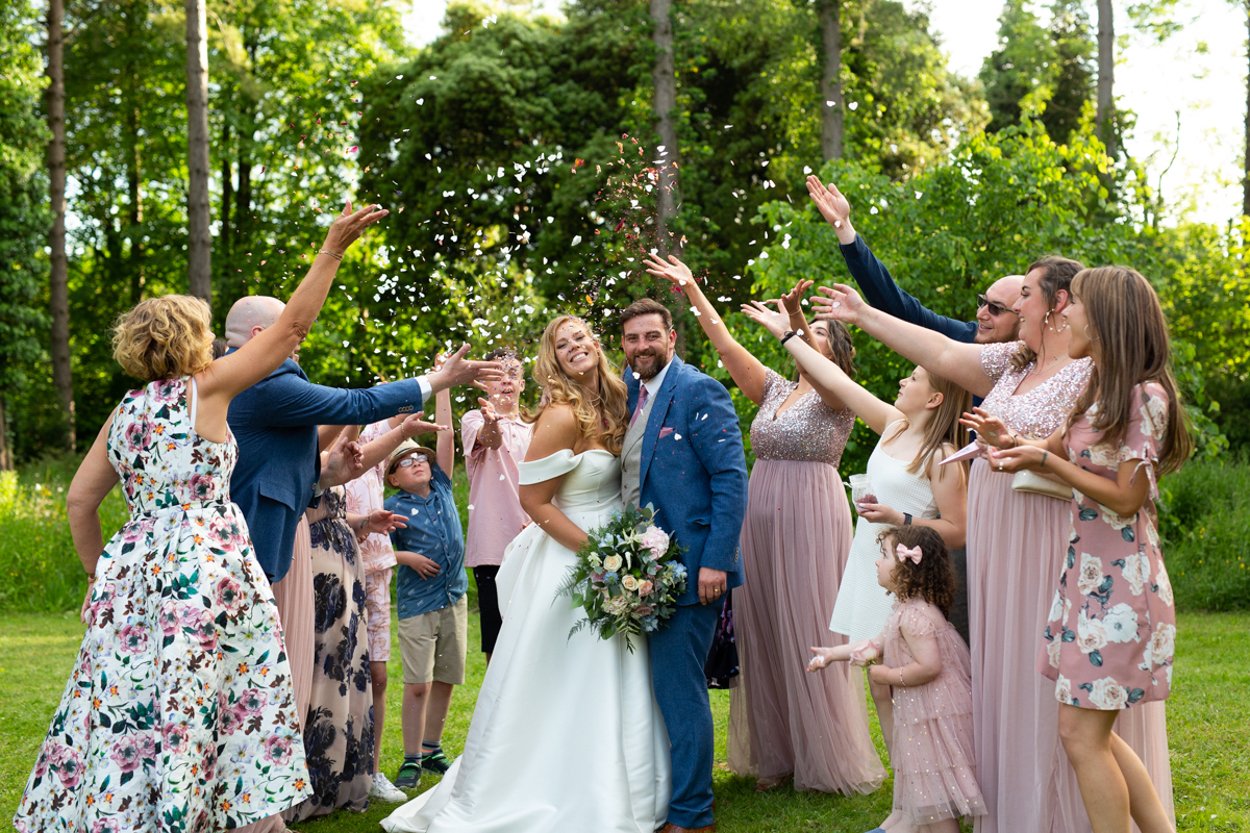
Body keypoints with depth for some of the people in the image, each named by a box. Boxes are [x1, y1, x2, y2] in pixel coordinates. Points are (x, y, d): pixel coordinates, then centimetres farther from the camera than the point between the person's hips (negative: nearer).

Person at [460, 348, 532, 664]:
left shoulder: (536, 430, 16)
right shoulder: (474, 420, 4)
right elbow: (490, 440, -21)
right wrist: (492, 421, -45)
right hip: (493, 547, -3)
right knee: (497, 646, -3)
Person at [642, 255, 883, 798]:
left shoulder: (837, 395, -2)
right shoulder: (774, 390, 15)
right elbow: (725, 344, 9)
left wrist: (797, 317, -41)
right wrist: (691, 289, 4)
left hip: (811, 516, -6)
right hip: (760, 519, 6)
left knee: (809, 632, -3)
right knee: (763, 635, 6)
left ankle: (828, 758, 7)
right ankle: (776, 754, 15)